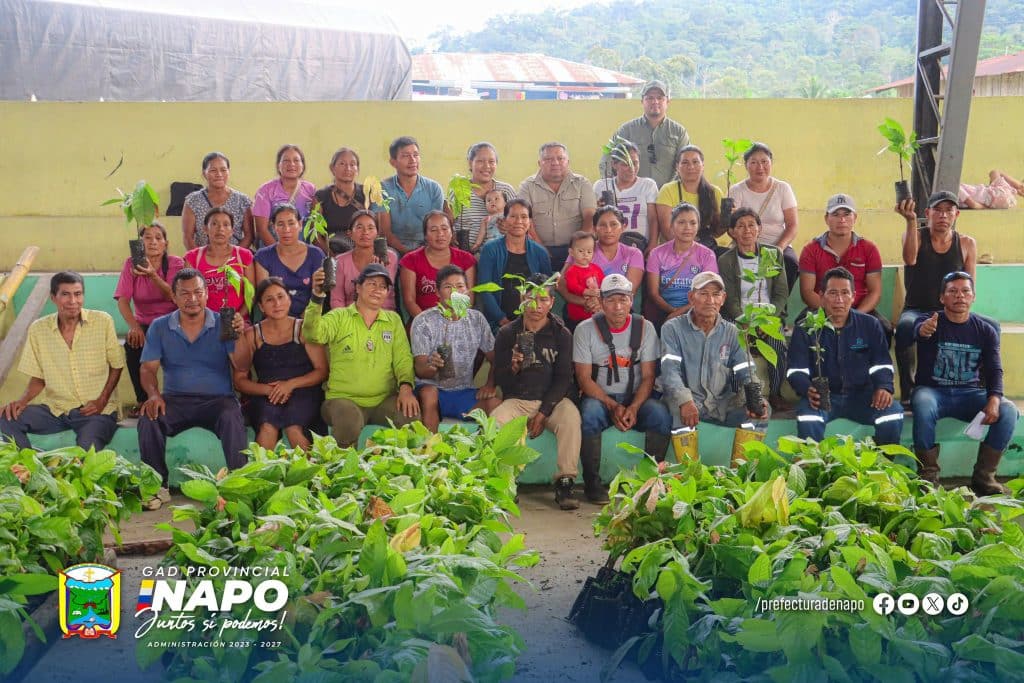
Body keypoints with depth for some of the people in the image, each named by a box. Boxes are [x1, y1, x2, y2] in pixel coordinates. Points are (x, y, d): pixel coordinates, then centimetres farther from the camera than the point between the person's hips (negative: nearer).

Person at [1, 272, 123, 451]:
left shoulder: (102, 322, -5)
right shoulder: (38, 329, 2)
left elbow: (116, 366, 5)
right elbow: (38, 378, 11)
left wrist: (102, 400, -9)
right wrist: (23, 400, -8)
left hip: (96, 410, -4)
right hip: (55, 409, 4)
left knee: (87, 450, -33)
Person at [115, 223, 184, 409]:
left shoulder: (175, 263, -4)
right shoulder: (131, 263, 1)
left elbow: (173, 296, -20)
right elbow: (123, 299, -9)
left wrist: (153, 275, -38)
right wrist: (134, 326, -26)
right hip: (144, 323, 2)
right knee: (132, 343, -29)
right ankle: (142, 400, -14)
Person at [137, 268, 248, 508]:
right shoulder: (160, 327, 10)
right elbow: (148, 368, 5)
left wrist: (241, 336, -25)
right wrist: (154, 394, -16)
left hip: (217, 399, -2)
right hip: (176, 400, 2)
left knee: (232, 418, -34)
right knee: (148, 419, -27)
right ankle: (158, 486, -14)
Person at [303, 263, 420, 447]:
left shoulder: (393, 320, 14)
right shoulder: (339, 317, 4)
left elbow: (403, 358, 8)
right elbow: (313, 334, -15)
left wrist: (406, 386, -13)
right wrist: (317, 296, -30)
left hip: (384, 400, 2)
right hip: (344, 399, -2)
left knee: (411, 414, -27)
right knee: (349, 421, -35)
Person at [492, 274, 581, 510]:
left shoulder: (562, 334, 4)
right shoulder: (507, 333, 6)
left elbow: (564, 378, -1)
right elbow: (499, 380, 2)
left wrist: (543, 412, -13)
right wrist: (513, 368, -22)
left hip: (552, 400, 0)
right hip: (516, 400, 0)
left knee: (571, 417, -33)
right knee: (495, 420, -32)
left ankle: (565, 484, -25)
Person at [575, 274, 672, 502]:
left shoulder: (644, 328, 2)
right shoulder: (586, 330, -3)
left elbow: (648, 376, 0)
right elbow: (584, 378, -6)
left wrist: (634, 408, -18)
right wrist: (613, 406, -18)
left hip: (636, 397, 2)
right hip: (599, 397, -1)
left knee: (661, 414, -29)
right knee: (590, 414, -35)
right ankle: (592, 482, -19)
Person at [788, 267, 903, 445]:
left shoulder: (870, 325, 7)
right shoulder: (806, 327, 1)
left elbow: (881, 364, 11)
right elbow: (797, 369, -2)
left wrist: (884, 387, -12)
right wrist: (807, 390, -24)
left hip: (861, 394, 2)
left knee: (893, 412, -27)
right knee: (806, 418, -36)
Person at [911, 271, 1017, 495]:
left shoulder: (986, 331, 7)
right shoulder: (929, 321, -2)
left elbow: (995, 370, -2)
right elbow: (919, 330, -28)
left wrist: (994, 400, -23)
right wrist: (924, 330, -56)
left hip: (970, 393, 3)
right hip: (933, 390, -3)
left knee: (1008, 411, -24)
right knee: (923, 406, -37)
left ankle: (983, 477, -12)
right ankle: (928, 476, -23)